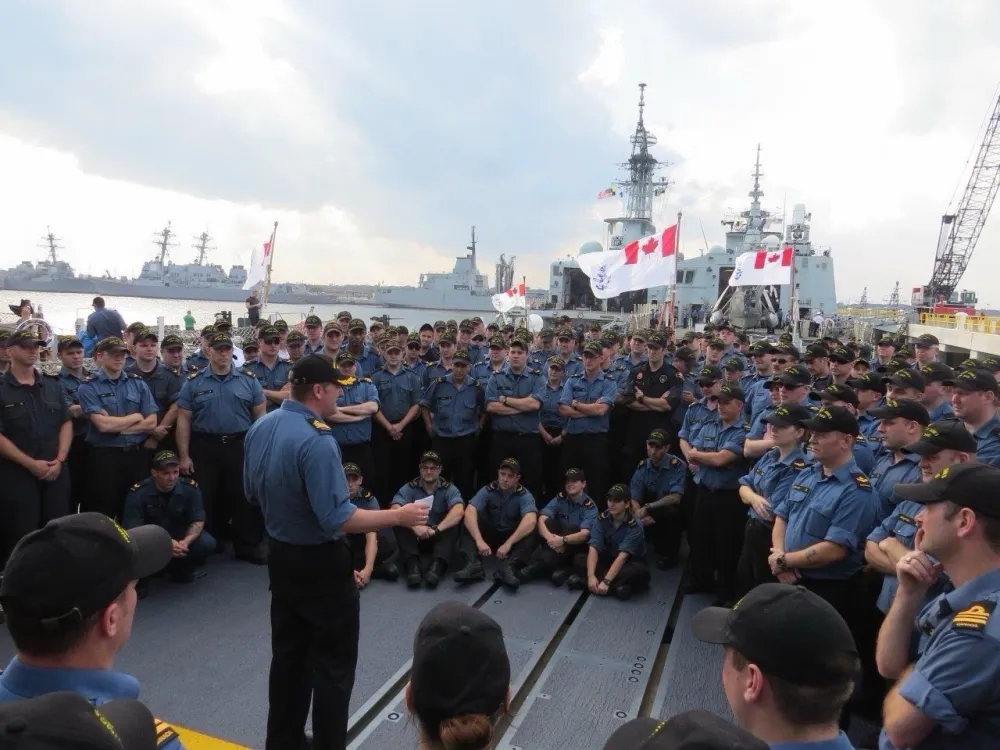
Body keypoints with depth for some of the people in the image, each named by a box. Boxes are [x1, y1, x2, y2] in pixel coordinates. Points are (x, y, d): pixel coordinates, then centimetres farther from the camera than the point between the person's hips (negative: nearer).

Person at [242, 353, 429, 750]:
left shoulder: (259, 428, -1)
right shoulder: (316, 440, -27)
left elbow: (252, 493, 12)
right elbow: (338, 520, -28)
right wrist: (399, 516, -20)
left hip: (280, 555, 8)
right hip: (321, 562, -8)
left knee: (288, 653, 22)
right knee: (334, 662, 8)